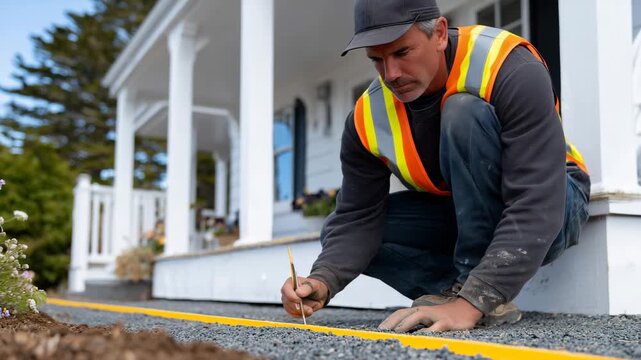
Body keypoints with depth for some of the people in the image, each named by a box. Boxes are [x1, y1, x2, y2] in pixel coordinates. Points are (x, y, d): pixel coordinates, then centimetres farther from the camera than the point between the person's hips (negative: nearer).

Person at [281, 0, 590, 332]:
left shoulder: (510, 70, -30)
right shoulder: (368, 118, -14)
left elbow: (535, 206, -36)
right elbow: (357, 217, -13)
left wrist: (472, 303, -44)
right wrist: (323, 281, -32)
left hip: (551, 204, -5)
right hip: (460, 214, 5)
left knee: (464, 112, -32)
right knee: (336, 232, -9)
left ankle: (479, 295, -24)